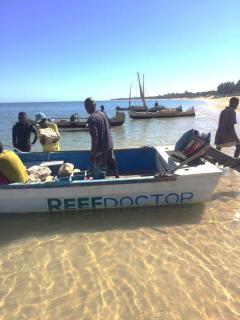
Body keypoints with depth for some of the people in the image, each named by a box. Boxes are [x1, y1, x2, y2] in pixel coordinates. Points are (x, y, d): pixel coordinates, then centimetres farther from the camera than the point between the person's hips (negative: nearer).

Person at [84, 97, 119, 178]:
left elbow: (95, 137, -22)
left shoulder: (91, 118, -18)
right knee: (112, 165, 24)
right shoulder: (102, 113, 5)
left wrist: (93, 153, -17)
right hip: (109, 145, 8)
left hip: (100, 149, -8)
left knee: (99, 173, 4)